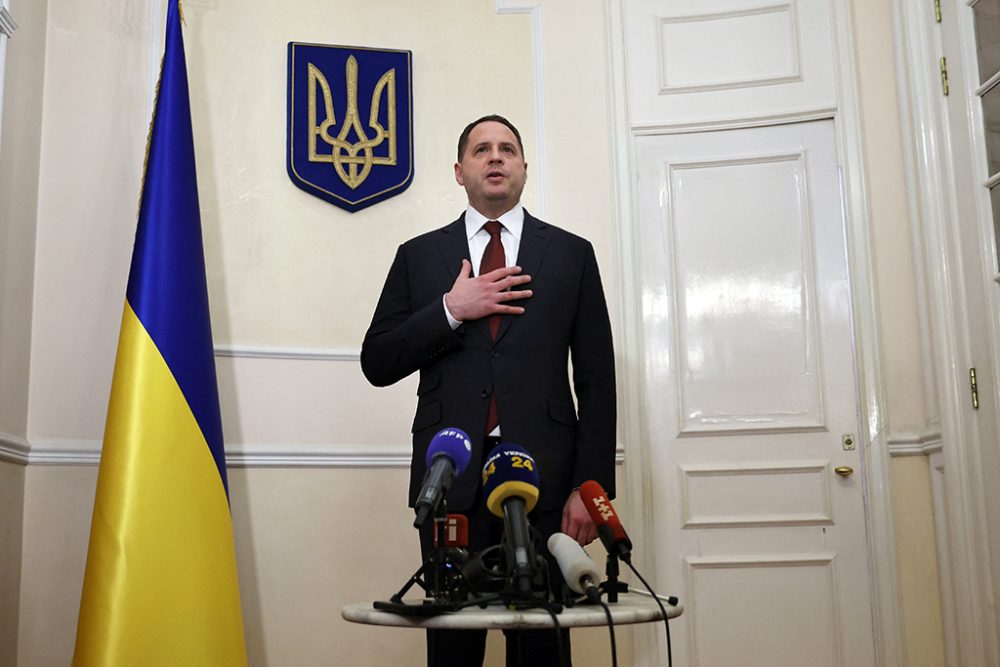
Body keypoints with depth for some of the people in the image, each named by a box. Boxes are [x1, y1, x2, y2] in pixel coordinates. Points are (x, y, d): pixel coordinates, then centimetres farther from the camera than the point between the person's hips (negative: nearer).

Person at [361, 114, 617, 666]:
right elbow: (377, 365, 6)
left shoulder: (572, 254, 10)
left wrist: (590, 487, -3)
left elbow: (596, 382, 5)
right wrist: (451, 309, -8)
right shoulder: (418, 256, 12)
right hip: (452, 476, 1)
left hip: (544, 477, 0)